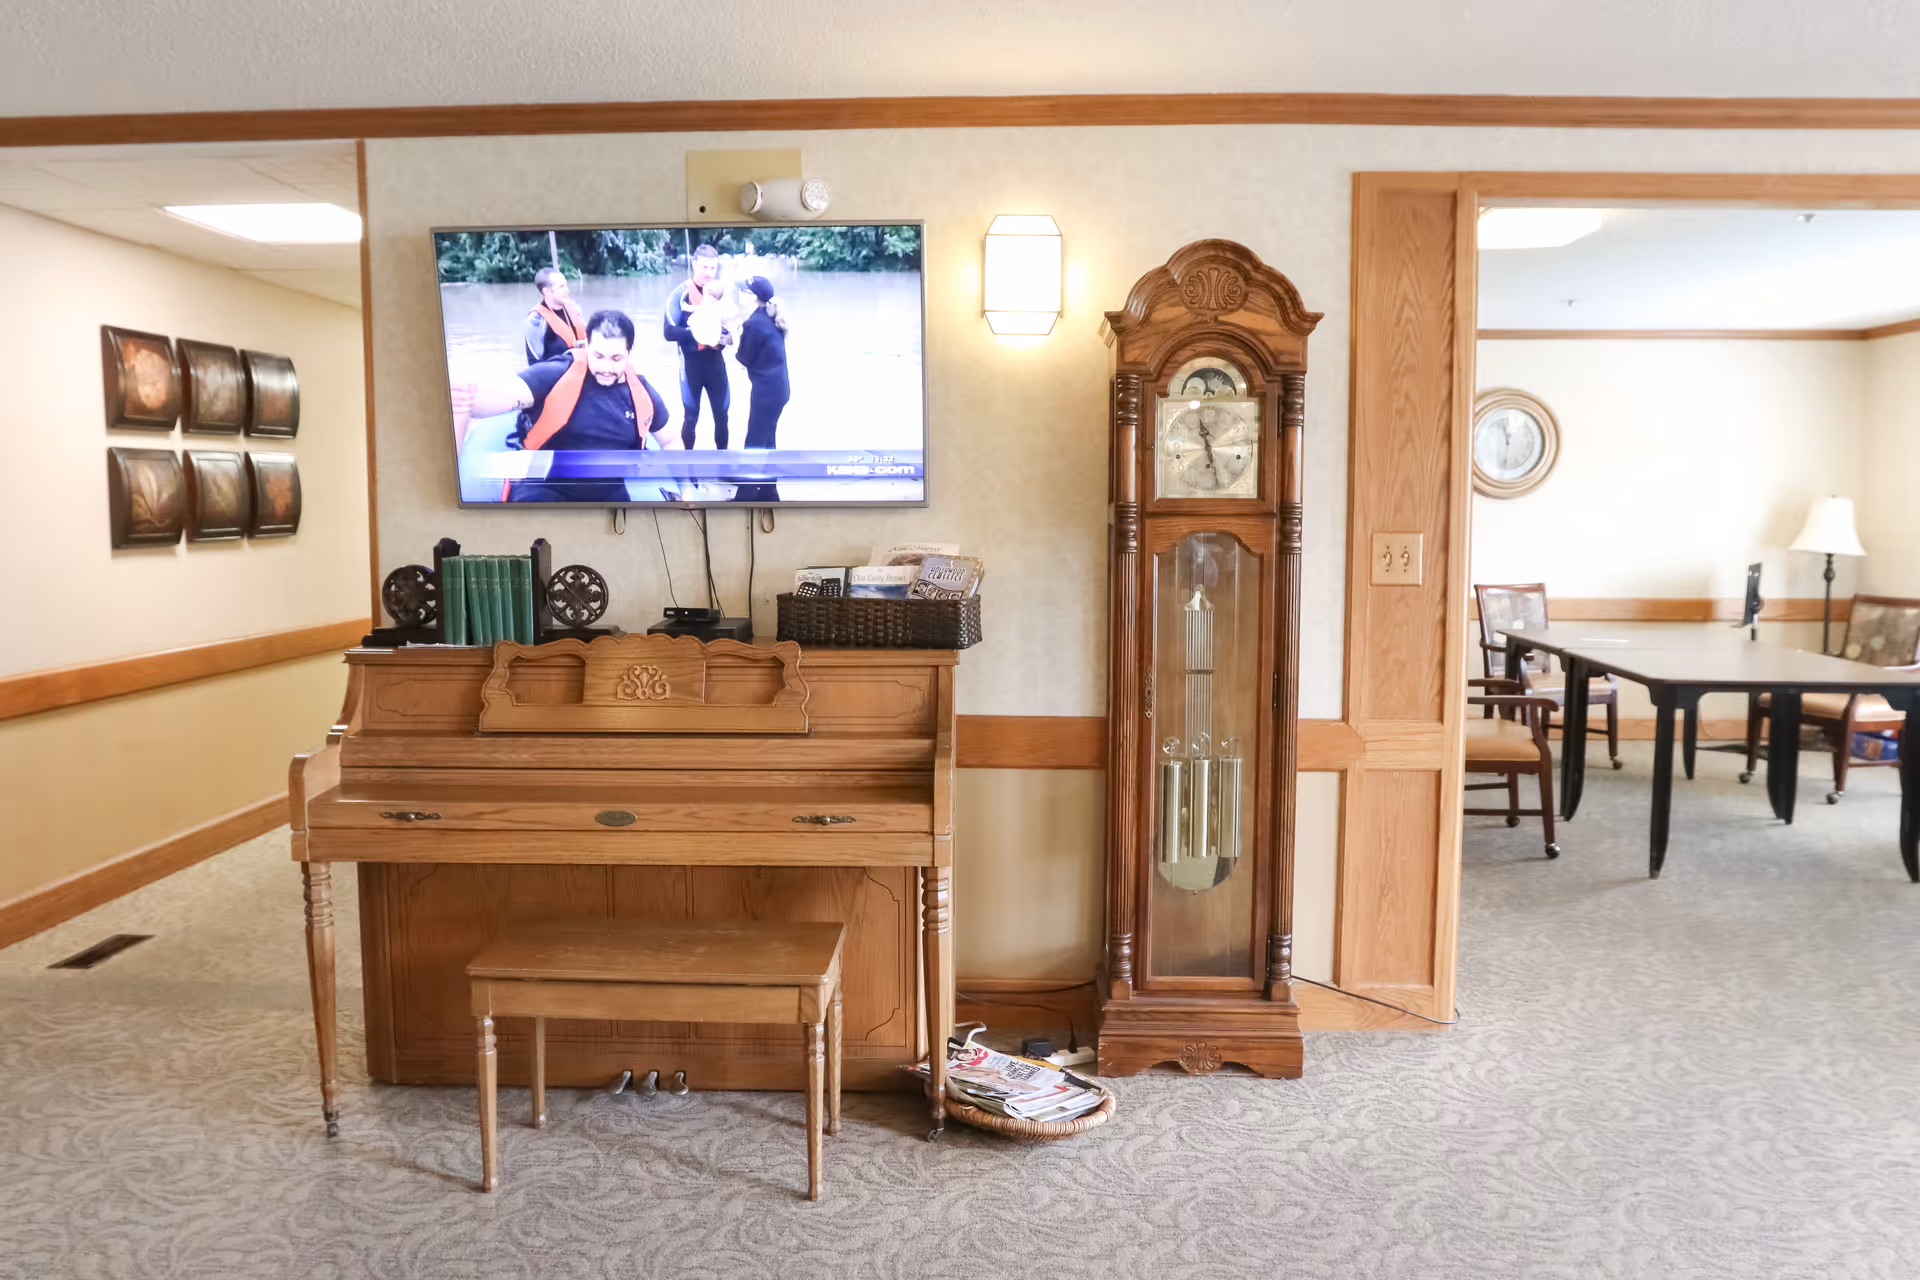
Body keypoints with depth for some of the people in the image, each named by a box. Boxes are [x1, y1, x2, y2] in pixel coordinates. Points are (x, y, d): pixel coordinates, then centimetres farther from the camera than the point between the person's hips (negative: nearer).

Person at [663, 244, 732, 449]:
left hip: (716, 360, 3)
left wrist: (729, 335, -15)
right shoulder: (681, 294, -11)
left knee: (721, 413, 8)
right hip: (691, 361, -3)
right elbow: (669, 332, -16)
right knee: (691, 415, 6)